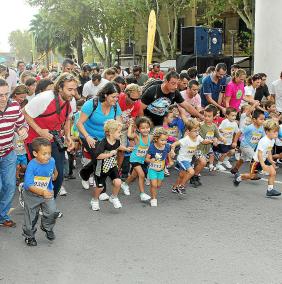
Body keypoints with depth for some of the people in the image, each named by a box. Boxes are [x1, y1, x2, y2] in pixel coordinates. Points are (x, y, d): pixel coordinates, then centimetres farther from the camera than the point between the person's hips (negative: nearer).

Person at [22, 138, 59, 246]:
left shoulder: (51, 161, -13)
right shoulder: (32, 166, -29)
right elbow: (29, 185, -35)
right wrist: (42, 192, -46)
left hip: (47, 192, 3)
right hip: (31, 195, -3)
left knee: (52, 212, -10)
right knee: (31, 217, 11)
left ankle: (47, 227, 22)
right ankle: (29, 235, 37)